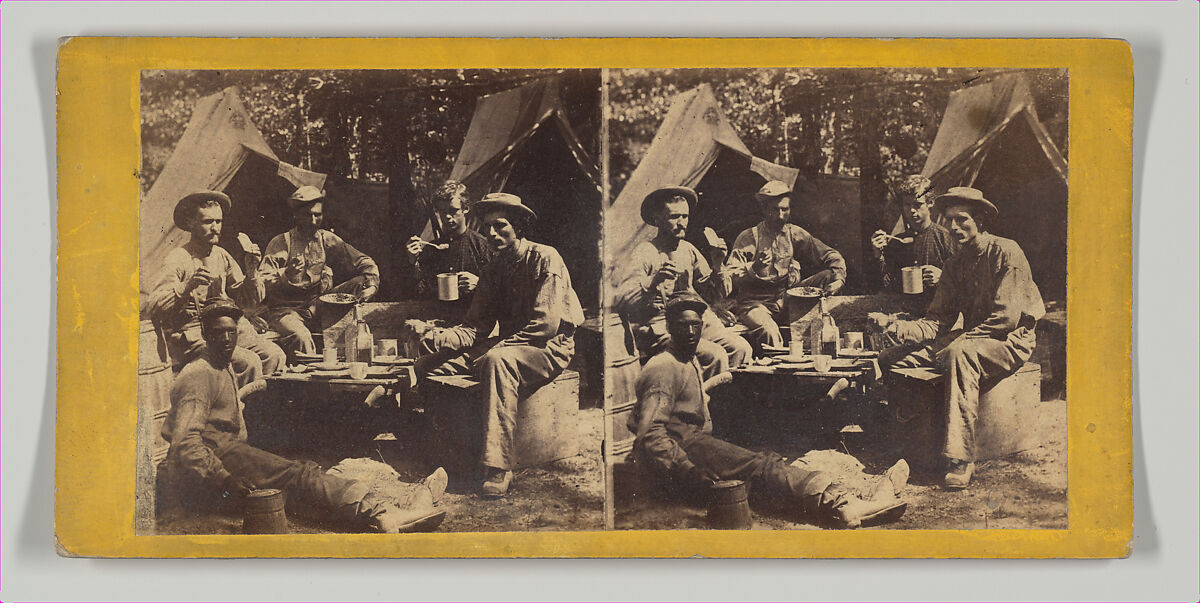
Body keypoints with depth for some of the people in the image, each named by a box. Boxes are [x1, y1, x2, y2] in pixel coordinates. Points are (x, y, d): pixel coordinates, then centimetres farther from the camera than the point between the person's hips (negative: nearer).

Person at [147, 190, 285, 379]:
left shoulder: (222, 256, 14)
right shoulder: (177, 259, -5)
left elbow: (248, 301, 14)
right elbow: (155, 310, -16)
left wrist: (252, 271, -3)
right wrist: (188, 286, -29)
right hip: (191, 334, -6)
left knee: (274, 355, -16)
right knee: (248, 362, -27)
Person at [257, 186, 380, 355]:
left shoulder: (328, 240, 10)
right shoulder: (280, 243, 0)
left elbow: (366, 263, 10)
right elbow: (262, 283, -10)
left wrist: (372, 285, -11)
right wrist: (285, 276, -30)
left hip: (320, 304, 5)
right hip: (287, 308, -4)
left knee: (362, 282, -12)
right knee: (301, 338, -37)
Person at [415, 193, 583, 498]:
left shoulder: (545, 258, -8)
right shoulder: (494, 269, 14)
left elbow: (546, 324, -18)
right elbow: (478, 324, 9)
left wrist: (497, 347, -22)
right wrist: (447, 337, -13)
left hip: (548, 348, -8)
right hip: (505, 345, 8)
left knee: (498, 360, -40)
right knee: (427, 364, -8)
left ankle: (498, 468, -43)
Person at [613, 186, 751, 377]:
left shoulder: (688, 250, 16)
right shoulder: (645, 252, -3)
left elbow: (719, 294, 17)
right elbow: (621, 300, -16)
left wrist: (718, 267, -2)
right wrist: (654, 281, -30)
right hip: (661, 328, -6)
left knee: (741, 348, -16)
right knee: (715, 355, -27)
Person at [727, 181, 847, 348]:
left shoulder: (795, 234, 10)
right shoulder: (748, 238, -1)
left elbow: (833, 257, 10)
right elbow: (731, 279, -9)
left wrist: (838, 279, -11)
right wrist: (753, 269, -29)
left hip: (788, 297, 5)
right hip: (755, 302, -5)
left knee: (829, 275, -10)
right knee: (769, 332, -37)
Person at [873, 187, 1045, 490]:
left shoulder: (1005, 252, -11)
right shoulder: (955, 264, 11)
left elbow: (1007, 317, -19)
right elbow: (938, 321, 4)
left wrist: (960, 340, -23)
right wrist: (895, 326, -13)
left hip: (1009, 341, -7)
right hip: (970, 338, 7)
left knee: (961, 353, -40)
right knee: (890, 359, -10)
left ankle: (960, 458, -43)